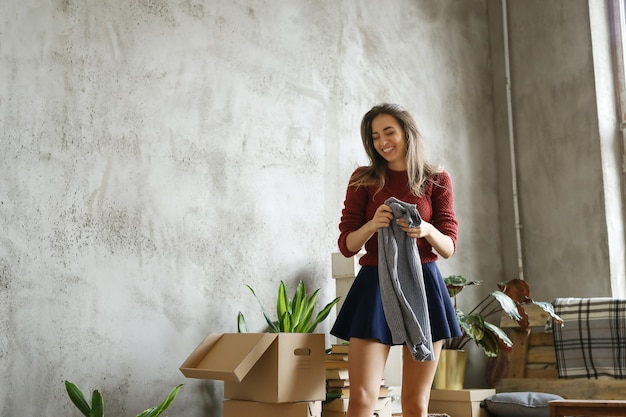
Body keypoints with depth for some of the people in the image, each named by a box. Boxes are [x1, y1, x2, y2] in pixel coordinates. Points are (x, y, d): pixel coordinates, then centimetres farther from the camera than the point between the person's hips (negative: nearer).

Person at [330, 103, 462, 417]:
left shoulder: (437, 180, 6)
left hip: (423, 284, 0)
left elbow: (449, 247, 2)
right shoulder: (363, 179, 6)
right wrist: (372, 225, -18)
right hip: (375, 285, 0)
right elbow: (346, 245, 2)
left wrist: (427, 230, -20)